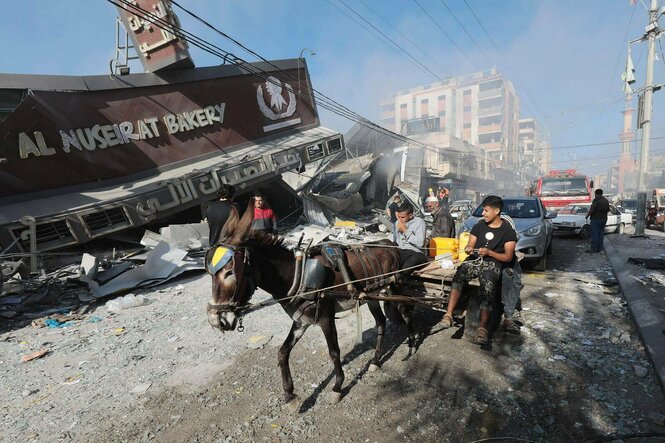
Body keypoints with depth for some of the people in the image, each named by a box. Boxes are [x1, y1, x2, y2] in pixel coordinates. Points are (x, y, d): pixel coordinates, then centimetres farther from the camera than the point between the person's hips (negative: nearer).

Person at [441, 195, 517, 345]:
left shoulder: (508, 230, 4)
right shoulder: (479, 225, 16)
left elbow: (508, 257, 0)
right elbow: (470, 245, 17)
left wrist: (489, 252, -16)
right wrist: (468, 249, -9)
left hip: (494, 263, -3)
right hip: (475, 260, 3)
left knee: (487, 285, -35)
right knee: (459, 274, -31)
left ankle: (483, 326, -37)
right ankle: (448, 314, -38)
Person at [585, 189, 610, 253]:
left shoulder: (596, 200, -14)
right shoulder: (606, 200, 11)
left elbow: (592, 209, -21)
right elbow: (608, 210, 17)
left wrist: (587, 215, -8)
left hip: (596, 219, -8)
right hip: (604, 219, 8)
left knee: (594, 235, -6)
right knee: (600, 234, 11)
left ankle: (593, 249, -7)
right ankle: (599, 248, 13)